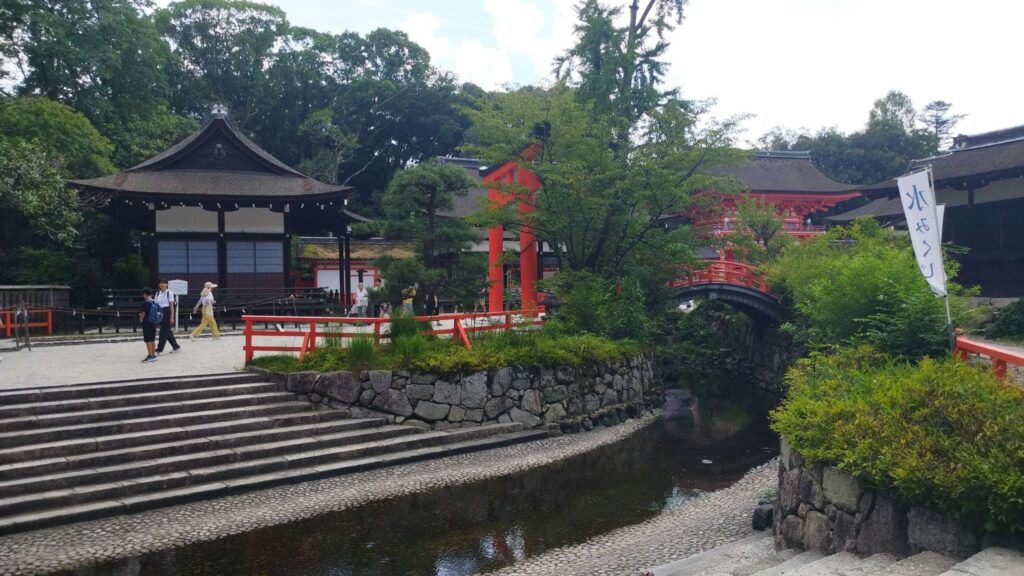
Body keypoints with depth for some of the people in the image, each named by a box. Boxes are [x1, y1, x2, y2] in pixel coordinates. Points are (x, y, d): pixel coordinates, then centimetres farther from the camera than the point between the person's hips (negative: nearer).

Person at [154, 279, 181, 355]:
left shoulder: (169, 293, -6)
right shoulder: (157, 293, 11)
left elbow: (172, 305, -9)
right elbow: (155, 305, 9)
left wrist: (172, 317, -14)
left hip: (167, 312, -7)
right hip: (160, 313, 7)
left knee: (164, 331, -6)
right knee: (167, 331, 12)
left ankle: (159, 349, -2)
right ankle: (176, 347, 23)